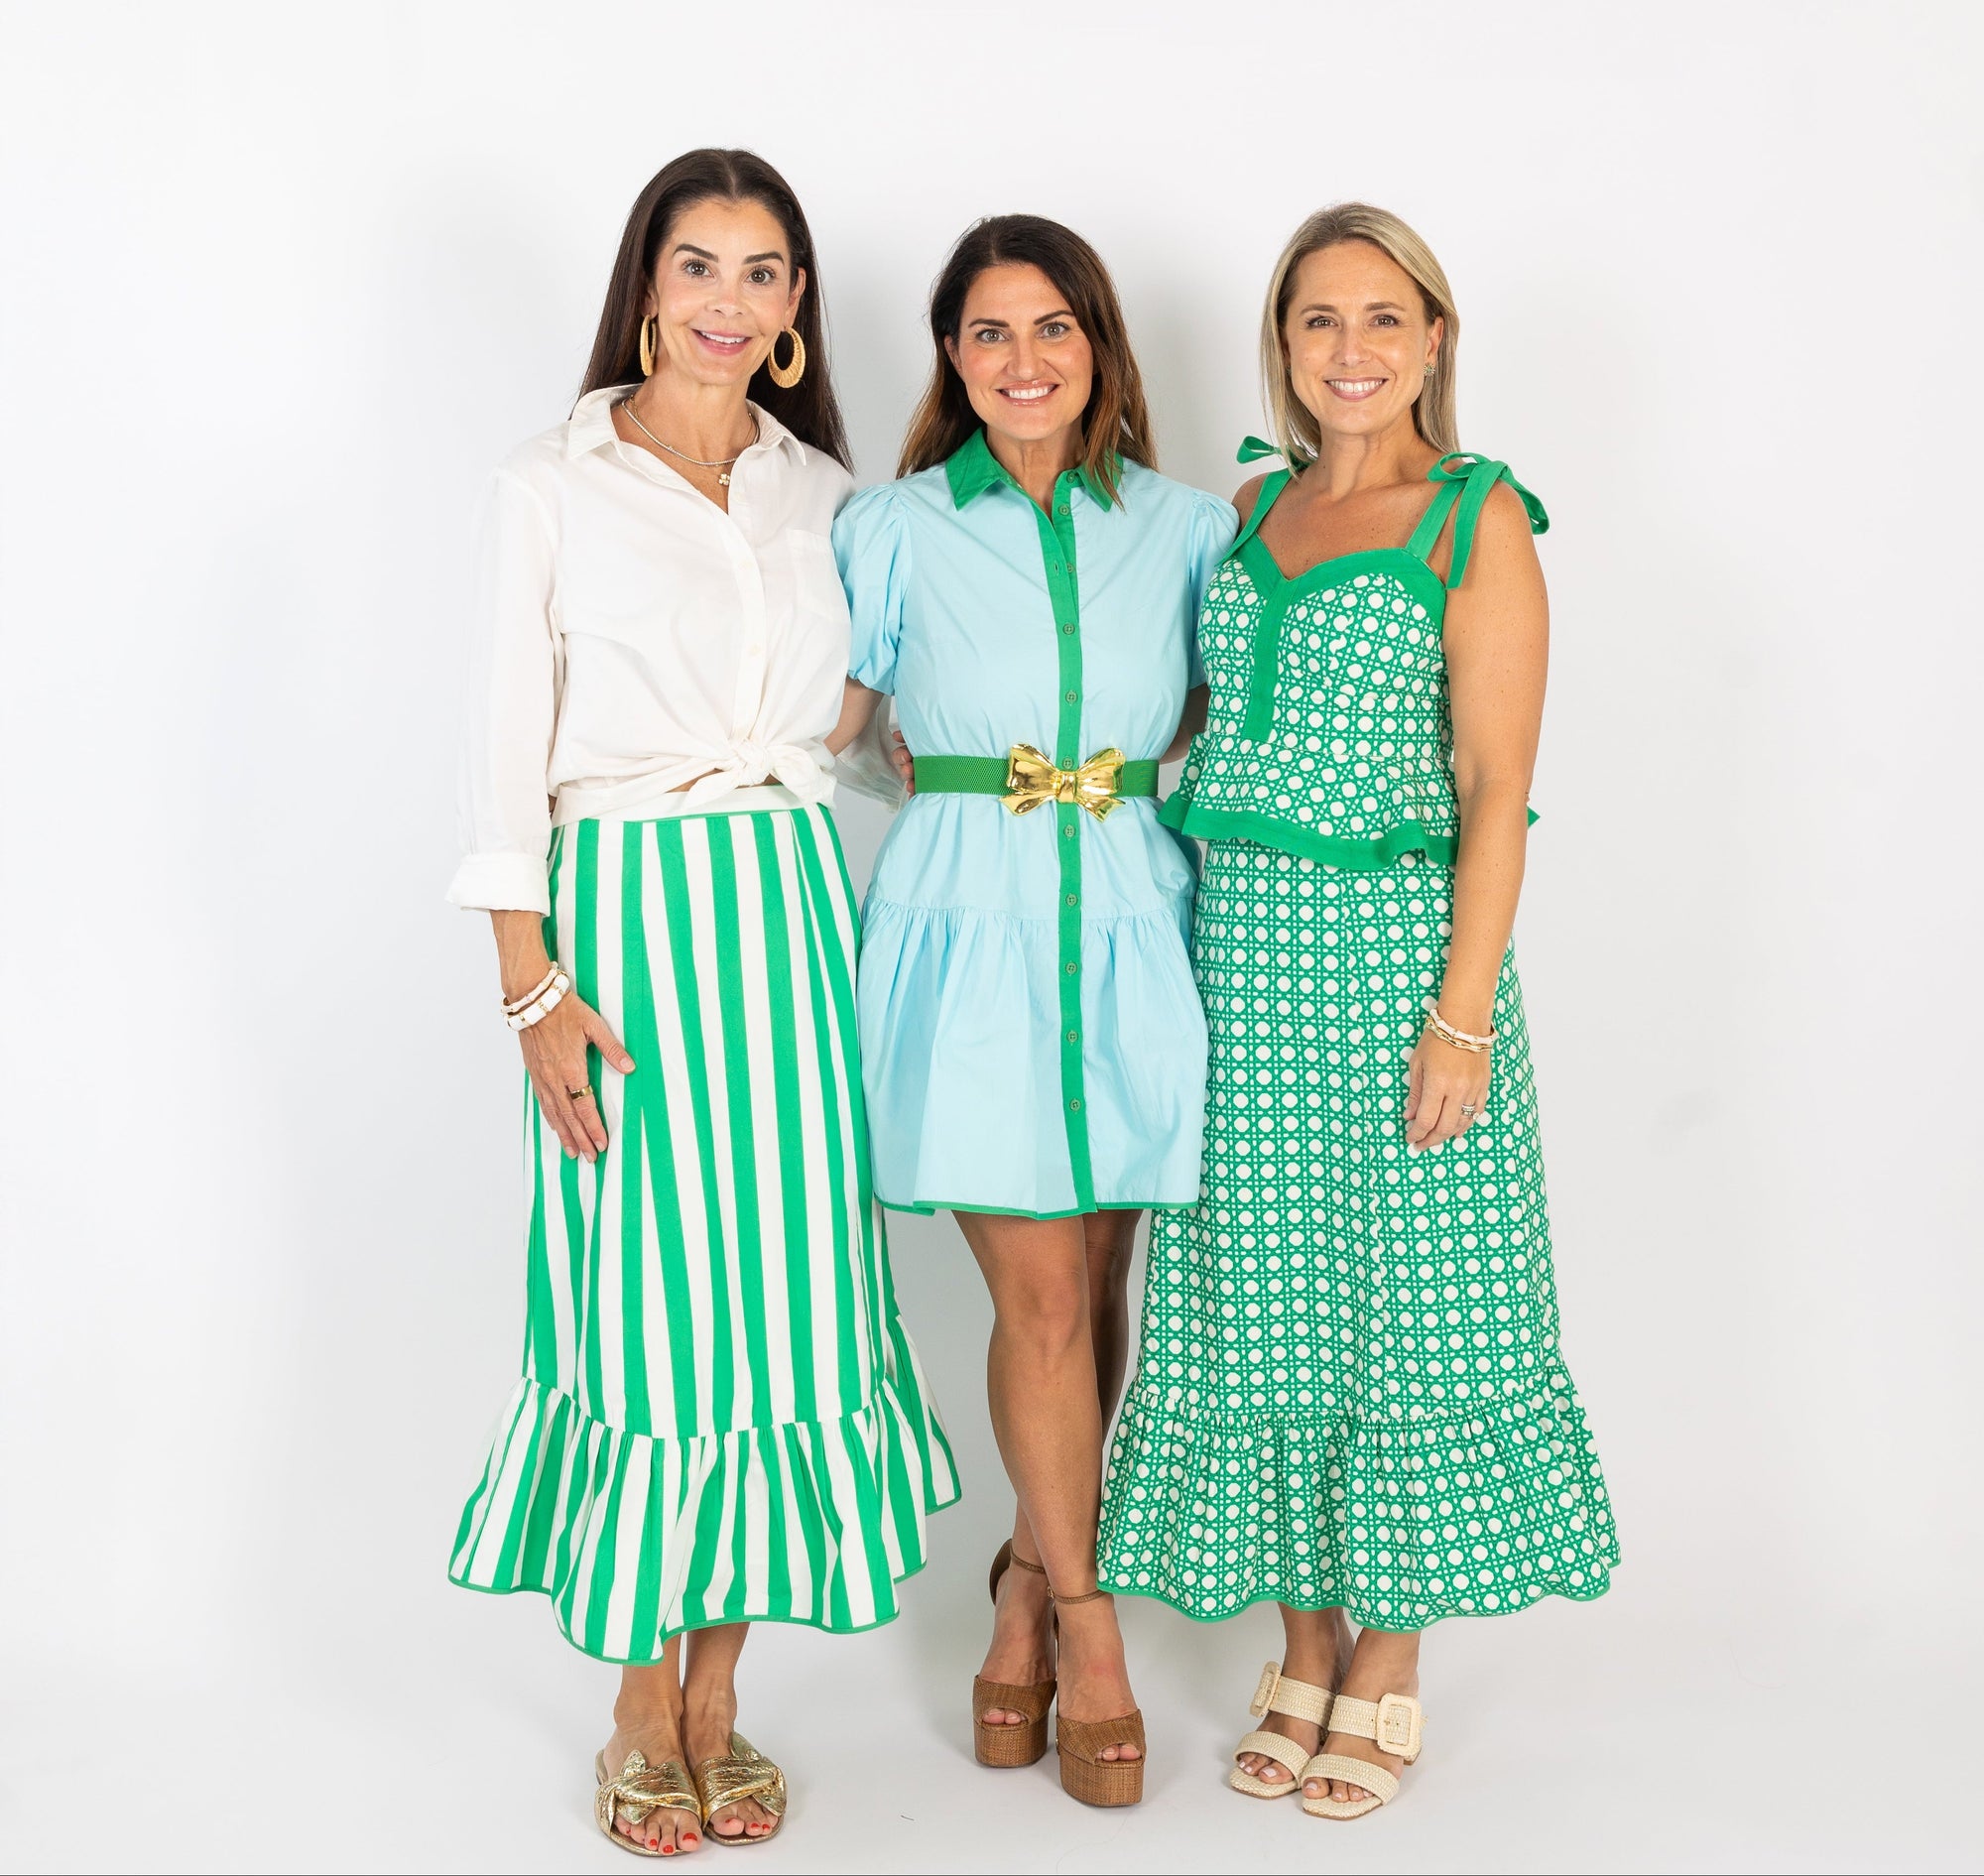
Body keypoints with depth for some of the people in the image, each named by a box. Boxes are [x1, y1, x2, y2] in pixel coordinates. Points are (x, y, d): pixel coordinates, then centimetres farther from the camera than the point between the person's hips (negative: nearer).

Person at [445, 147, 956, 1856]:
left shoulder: (826, 493, 11)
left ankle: (720, 1693, 18)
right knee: (643, 1302, -1)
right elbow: (508, 751, -3)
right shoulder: (553, 485, 0)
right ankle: (643, 1709, 15)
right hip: (623, 909, -3)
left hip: (789, 905, 4)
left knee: (778, 1287, 4)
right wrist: (533, 983, -9)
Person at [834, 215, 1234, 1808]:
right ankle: (1086, 1624, 14)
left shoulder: (1182, 527, 8)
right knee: (1040, 1296, -3)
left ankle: (1028, 1591, 26)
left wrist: (1138, 778, 5)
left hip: (1132, 930, 2)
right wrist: (969, 788, 3)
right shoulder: (893, 528, 4)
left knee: (1091, 1287, 6)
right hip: (968, 932, -2)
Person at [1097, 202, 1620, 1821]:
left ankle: (1389, 1677, 19)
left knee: (1396, 1302, 3)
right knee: (1260, 1306, 8)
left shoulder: (1477, 519, -3)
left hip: (1390, 945, -5)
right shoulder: (1251, 509, 13)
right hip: (1234, 947, 5)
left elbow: (1497, 793, -8)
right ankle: (1304, 1656, 24)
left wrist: (1464, 1013, -14)